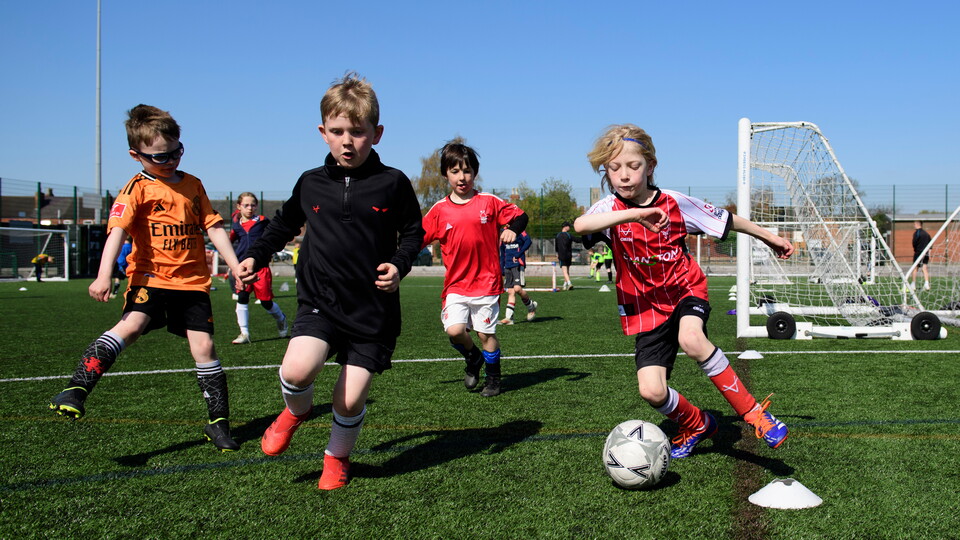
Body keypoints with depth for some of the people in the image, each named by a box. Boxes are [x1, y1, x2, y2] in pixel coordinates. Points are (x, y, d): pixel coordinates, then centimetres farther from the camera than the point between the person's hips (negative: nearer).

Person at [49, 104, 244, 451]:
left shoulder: (193, 185, 14)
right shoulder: (138, 188, -2)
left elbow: (213, 227, 18)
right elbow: (118, 230, -15)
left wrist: (236, 266, 12)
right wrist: (104, 275, -28)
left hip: (193, 281, 4)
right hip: (150, 277, -3)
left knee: (203, 345, -1)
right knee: (132, 325, -28)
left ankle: (219, 423, 9)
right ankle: (76, 391, -25)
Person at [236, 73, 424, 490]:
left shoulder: (393, 183, -1)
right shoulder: (310, 183, 6)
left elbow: (413, 233, 9)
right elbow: (284, 225, 22)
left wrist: (399, 264, -9)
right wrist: (256, 256, 10)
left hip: (374, 308, -1)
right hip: (319, 301, 1)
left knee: (351, 399, 0)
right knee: (296, 370, -24)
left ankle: (337, 458, 33)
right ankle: (296, 411, 14)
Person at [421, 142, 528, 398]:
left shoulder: (489, 202, 1)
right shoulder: (439, 210, 3)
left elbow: (521, 216, 5)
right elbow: (417, 239, 7)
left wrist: (512, 229, -16)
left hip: (486, 281, -1)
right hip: (455, 284, 1)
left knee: (486, 334, 3)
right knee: (454, 331, -14)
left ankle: (493, 378, 26)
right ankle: (473, 359, 19)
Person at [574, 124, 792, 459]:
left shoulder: (674, 202, -7)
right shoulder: (610, 209, -10)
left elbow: (726, 220, 7)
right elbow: (580, 225, -35)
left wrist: (769, 237, 17)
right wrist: (634, 214, -45)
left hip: (686, 290, -1)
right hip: (644, 307, 1)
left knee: (691, 340, -35)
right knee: (652, 391, -12)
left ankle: (753, 412, -17)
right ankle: (697, 425, 22)